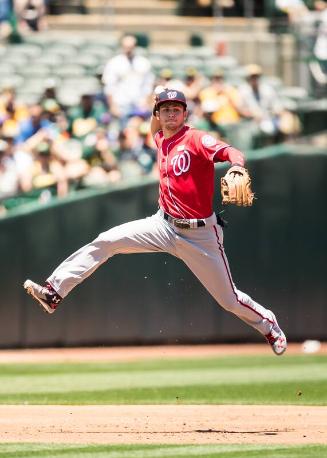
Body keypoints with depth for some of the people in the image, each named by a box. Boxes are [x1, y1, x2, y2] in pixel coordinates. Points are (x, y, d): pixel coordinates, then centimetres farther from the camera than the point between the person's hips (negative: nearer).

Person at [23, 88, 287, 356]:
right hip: (164, 226, 6)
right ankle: (54, 293, -9)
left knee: (229, 300, 1)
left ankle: (270, 326, 30)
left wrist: (237, 169, -56)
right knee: (106, 241, -10)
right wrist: (157, 107, 13)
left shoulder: (196, 139, -14)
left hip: (200, 234, -6)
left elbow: (231, 153, -33)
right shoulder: (160, 140, 7)